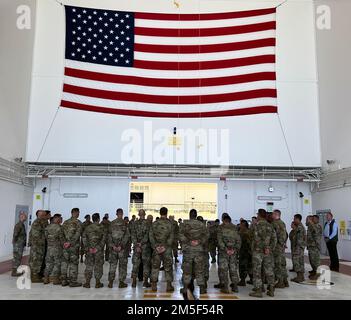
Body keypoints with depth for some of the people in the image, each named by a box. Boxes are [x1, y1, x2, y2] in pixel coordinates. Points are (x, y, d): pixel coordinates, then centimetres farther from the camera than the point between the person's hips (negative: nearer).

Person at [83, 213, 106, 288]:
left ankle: (87, 283, 12)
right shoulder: (101, 227, -4)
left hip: (89, 249, 3)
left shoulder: (88, 227, 5)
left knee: (89, 265, 10)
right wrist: (99, 247, -6)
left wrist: (87, 247, -1)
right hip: (99, 250, -3)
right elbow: (104, 238, -10)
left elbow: (84, 238, 0)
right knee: (98, 265, 6)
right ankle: (97, 283, 10)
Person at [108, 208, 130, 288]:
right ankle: (121, 282, 9)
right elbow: (127, 236, -12)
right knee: (122, 264, 6)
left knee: (112, 264, 11)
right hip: (123, 248, -3)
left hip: (113, 247, 3)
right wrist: (121, 246, -9)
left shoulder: (112, 223, 2)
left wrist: (112, 245, -2)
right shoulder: (125, 223, -9)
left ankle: (110, 282, 12)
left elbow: (109, 235, 0)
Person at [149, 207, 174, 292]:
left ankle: (154, 285, 13)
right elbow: (171, 237, -10)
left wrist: (155, 246, -3)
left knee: (155, 266, 10)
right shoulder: (169, 223, -6)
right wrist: (165, 246, -8)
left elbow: (151, 236, -1)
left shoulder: (154, 223, 1)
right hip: (167, 248, -2)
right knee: (168, 267, 7)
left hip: (156, 247, 2)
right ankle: (169, 285, 9)